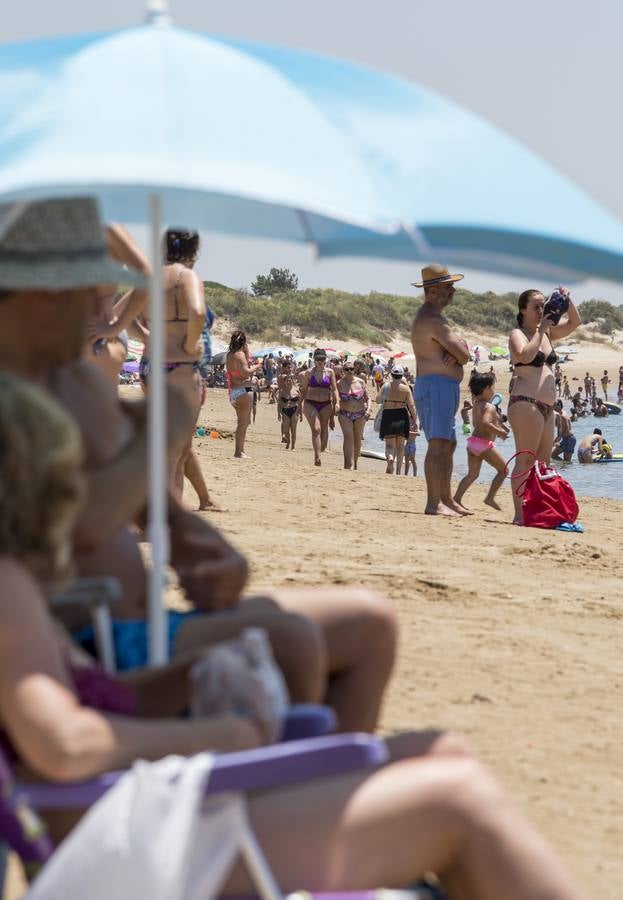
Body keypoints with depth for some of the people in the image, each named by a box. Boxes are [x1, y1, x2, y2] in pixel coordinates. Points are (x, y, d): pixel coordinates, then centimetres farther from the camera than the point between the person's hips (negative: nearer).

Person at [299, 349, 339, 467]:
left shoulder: (329, 372, 6)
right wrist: (300, 406, 12)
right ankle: (317, 457, -22)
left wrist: (337, 402, -12)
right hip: (310, 404, -2)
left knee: (324, 430, 9)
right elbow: (304, 390, 11)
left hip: (326, 405, 2)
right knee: (316, 429, -16)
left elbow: (334, 389, 2)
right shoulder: (309, 373, 5)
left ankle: (321, 449, 28)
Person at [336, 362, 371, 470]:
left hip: (360, 414, 2)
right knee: (348, 437, -20)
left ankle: (355, 463, 26)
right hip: (345, 415, -2)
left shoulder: (360, 382, 1)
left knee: (357, 440, 9)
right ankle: (349, 465, -26)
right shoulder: (339, 384, -3)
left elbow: (367, 398, 7)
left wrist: (368, 409, -8)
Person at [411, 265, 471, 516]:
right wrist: (461, 351, 7)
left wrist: (457, 350, -7)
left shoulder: (425, 317, 21)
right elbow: (464, 355, -16)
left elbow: (461, 349, 16)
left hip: (442, 388, 11)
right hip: (437, 385, -11)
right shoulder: (433, 320, -14)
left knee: (448, 444, 17)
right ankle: (433, 504, -20)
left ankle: (446, 499, 25)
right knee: (438, 444, -15)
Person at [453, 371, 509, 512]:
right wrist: (499, 432, -19)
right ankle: (490, 497, 0)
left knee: (472, 474, 11)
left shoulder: (476, 405, 15)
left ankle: (457, 497, -1)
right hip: (484, 443, -8)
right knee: (503, 469, 4)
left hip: (472, 441, 8)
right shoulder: (489, 407, -13)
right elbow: (485, 423, -30)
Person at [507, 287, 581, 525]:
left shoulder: (547, 333, 18)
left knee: (543, 462, 9)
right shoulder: (518, 334, -3)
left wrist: (567, 302, 4)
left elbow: (574, 322, 21)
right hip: (525, 404, -9)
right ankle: (520, 514, -15)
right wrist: (540, 330, -17)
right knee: (525, 461, -12)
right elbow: (526, 356, -23)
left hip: (546, 407, 9)